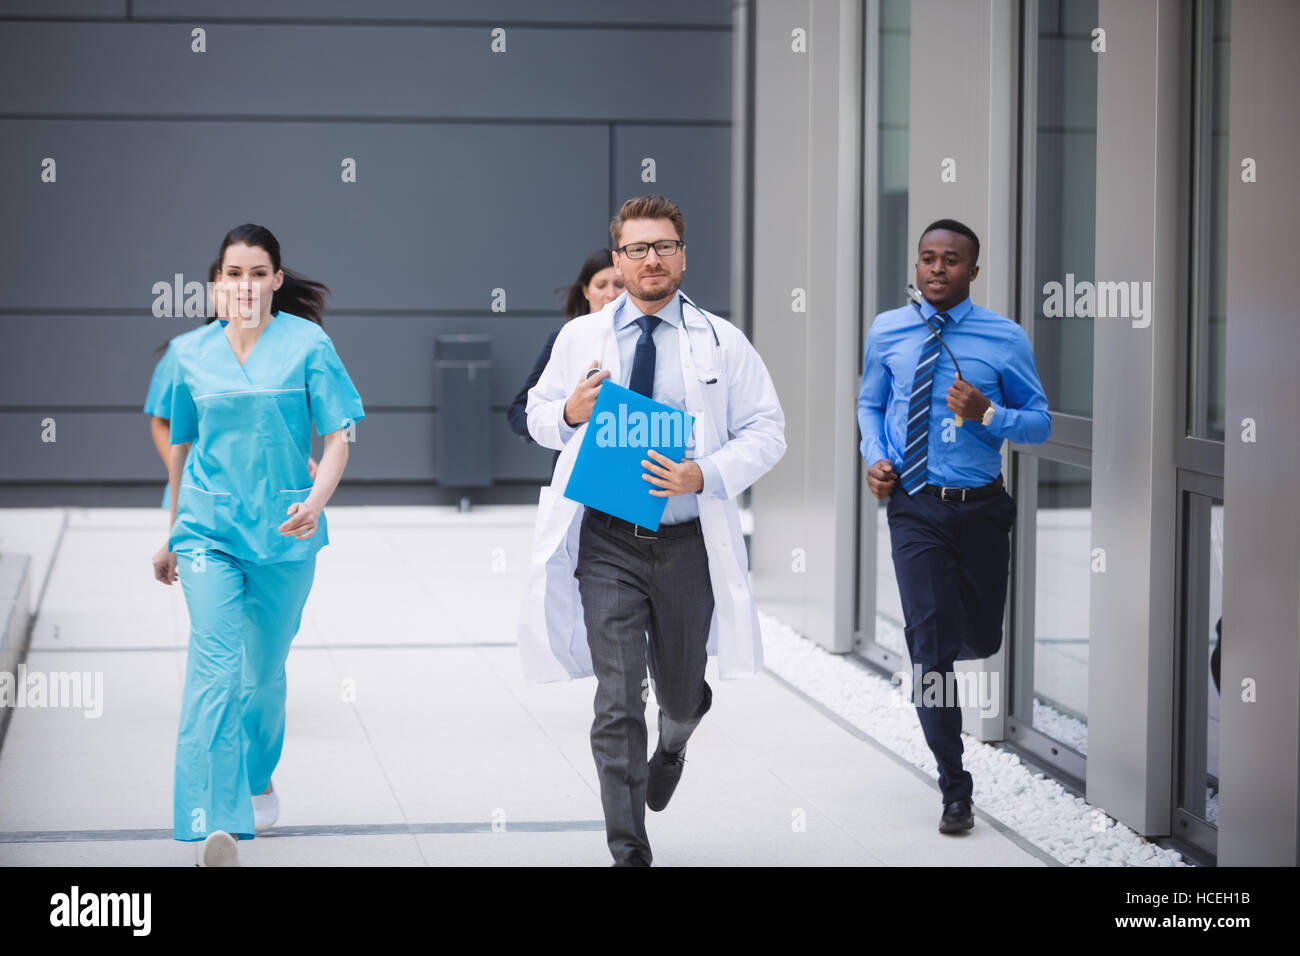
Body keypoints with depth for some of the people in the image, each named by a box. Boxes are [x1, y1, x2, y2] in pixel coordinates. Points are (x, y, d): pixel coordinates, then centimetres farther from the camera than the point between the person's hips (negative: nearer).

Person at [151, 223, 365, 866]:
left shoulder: (307, 344, -1)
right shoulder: (193, 353, 7)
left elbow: (338, 437, -3)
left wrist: (315, 501, -22)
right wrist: (173, 536, 23)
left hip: (283, 529, 0)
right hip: (208, 525, 0)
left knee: (265, 670, 13)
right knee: (214, 663, -16)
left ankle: (258, 781, 41)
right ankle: (217, 824, -24)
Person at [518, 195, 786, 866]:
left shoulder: (723, 343, 2)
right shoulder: (579, 338, 6)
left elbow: (766, 432, 0)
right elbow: (538, 415, 16)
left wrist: (705, 475, -17)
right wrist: (570, 413, -8)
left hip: (689, 542, 1)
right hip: (607, 543, -1)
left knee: (681, 694, 16)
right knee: (618, 701, -9)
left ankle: (672, 746, 54)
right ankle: (629, 851, -3)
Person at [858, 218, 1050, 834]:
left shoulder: (1006, 338, -4)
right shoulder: (886, 332, 2)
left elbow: (1040, 423, -1)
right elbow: (869, 405, 16)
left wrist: (987, 413, -19)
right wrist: (875, 457, -3)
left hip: (982, 507, 1)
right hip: (915, 507, 0)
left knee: (982, 642, 14)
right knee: (930, 644, -11)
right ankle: (954, 788, -2)